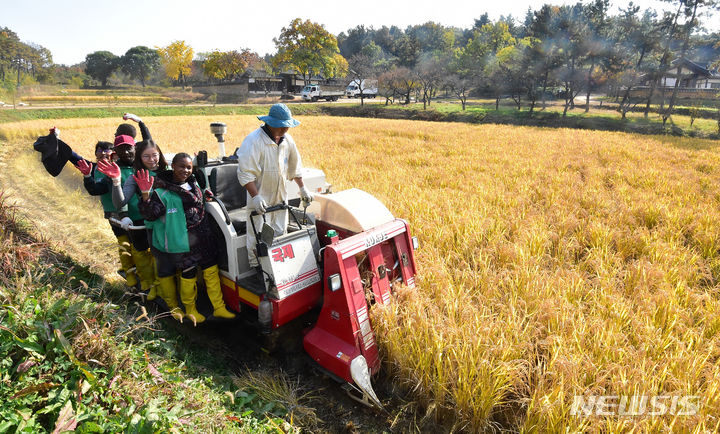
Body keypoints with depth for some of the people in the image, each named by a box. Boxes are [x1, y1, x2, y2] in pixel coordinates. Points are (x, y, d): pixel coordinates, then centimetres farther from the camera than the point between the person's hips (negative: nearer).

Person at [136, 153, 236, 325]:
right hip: (182, 242, -6)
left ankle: (219, 308, 22)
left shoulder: (193, 183, 10)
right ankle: (190, 310, 29)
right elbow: (150, 214, -19)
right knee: (189, 274, 5)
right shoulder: (162, 191, -12)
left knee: (211, 270, 10)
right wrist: (146, 194, -32)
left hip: (203, 238, 7)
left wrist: (206, 196, 9)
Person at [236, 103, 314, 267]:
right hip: (260, 199, -6)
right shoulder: (254, 140, -17)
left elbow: (295, 167, 18)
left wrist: (302, 188, 16)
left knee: (280, 235, 15)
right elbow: (245, 173, -20)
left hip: (280, 197, 7)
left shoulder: (287, 140, 4)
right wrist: (256, 197, -27)